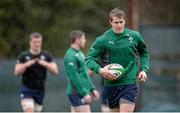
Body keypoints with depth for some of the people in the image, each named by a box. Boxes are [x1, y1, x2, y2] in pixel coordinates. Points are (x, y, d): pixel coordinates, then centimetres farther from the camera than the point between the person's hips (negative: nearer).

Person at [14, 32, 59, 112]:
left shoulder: (46, 56, 1)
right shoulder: (23, 56, -2)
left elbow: (55, 71, -5)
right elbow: (17, 72, -8)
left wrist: (46, 64, -23)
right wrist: (26, 65, -25)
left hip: (40, 90, 3)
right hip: (27, 90, -3)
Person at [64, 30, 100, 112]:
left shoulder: (79, 53, 15)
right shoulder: (71, 56, -15)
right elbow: (74, 77, -19)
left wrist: (92, 89, 19)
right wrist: (85, 93, -19)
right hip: (77, 93, -10)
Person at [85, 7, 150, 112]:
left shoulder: (135, 36, 2)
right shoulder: (103, 40, -4)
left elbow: (144, 53, 19)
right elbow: (89, 59, -3)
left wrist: (144, 70, 4)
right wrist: (100, 70, -21)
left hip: (129, 84, -1)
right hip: (111, 85, 1)